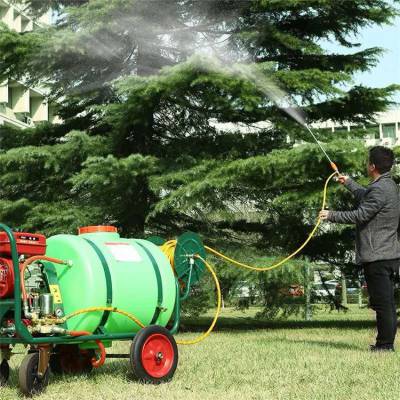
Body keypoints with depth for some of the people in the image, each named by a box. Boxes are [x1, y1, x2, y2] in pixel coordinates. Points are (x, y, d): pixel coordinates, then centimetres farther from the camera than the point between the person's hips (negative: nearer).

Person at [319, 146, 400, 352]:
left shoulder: (380, 189, -17)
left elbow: (360, 215, -19)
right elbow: (366, 197, 35)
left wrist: (331, 215, -8)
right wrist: (349, 183, 48)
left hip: (377, 257, -10)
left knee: (382, 302, -5)